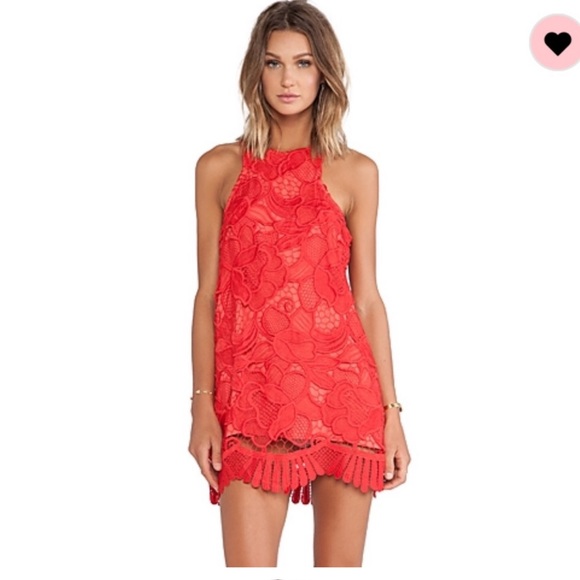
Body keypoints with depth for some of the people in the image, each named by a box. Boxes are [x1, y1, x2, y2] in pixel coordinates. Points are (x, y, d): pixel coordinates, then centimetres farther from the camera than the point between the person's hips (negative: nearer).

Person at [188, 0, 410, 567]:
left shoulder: (356, 172, 7)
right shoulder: (219, 168, 8)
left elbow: (368, 297, 7)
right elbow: (207, 294, 7)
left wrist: (391, 413, 3)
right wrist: (202, 402, -1)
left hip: (342, 388, 1)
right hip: (251, 395, 0)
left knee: (340, 566, 5)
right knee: (248, 565, -7)